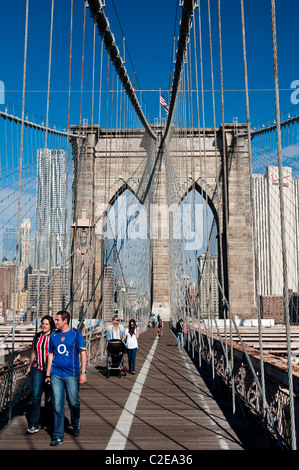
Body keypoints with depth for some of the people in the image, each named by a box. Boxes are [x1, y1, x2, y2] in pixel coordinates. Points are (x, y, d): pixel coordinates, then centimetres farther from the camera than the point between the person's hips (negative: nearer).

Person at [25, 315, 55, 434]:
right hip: (37, 369, 3)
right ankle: (33, 426, 0)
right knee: (36, 396, -5)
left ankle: (47, 423, 23)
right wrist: (29, 367, 21)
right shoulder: (37, 336, 8)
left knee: (49, 397, 8)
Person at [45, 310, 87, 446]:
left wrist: (83, 372, -10)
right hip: (56, 375, 3)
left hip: (72, 375, -3)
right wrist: (48, 374, 11)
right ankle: (58, 436, 12)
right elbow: (50, 355, 14)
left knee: (74, 402, 7)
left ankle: (76, 425, 35)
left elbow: (83, 353, -4)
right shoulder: (54, 335, 7)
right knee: (57, 405, 2)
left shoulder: (75, 334, -4)